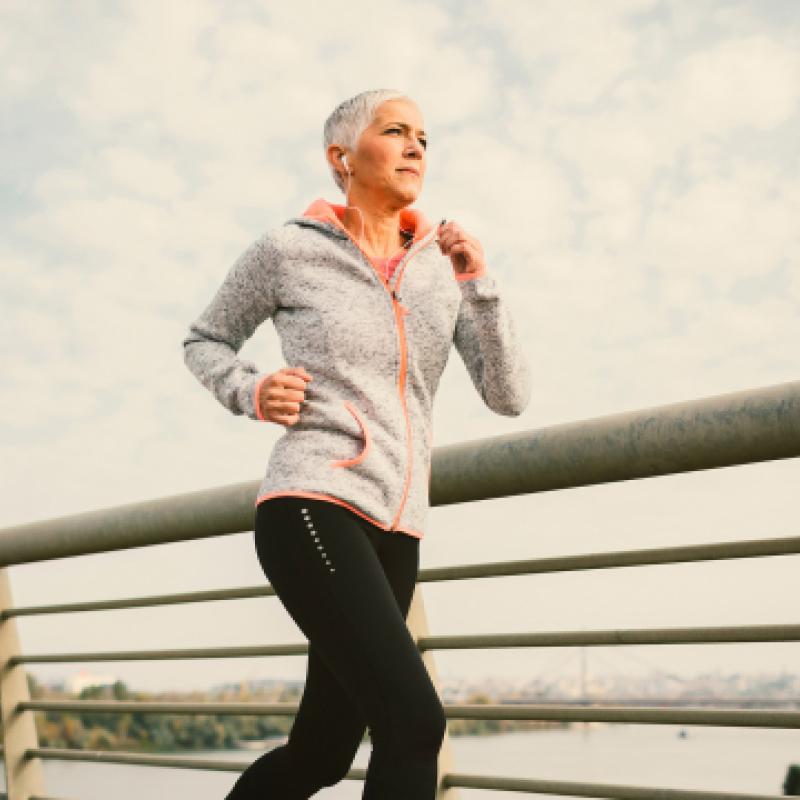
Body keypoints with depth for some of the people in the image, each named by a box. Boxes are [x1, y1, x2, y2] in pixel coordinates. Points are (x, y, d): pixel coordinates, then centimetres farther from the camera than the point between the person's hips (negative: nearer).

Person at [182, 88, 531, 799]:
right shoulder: (289, 249, 1)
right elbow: (204, 342, 16)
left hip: (394, 529, 6)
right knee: (414, 721, -21)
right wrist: (251, 393, -4)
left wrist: (478, 282, -8)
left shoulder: (444, 265, 10)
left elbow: (509, 397, 3)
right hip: (312, 508, -6)